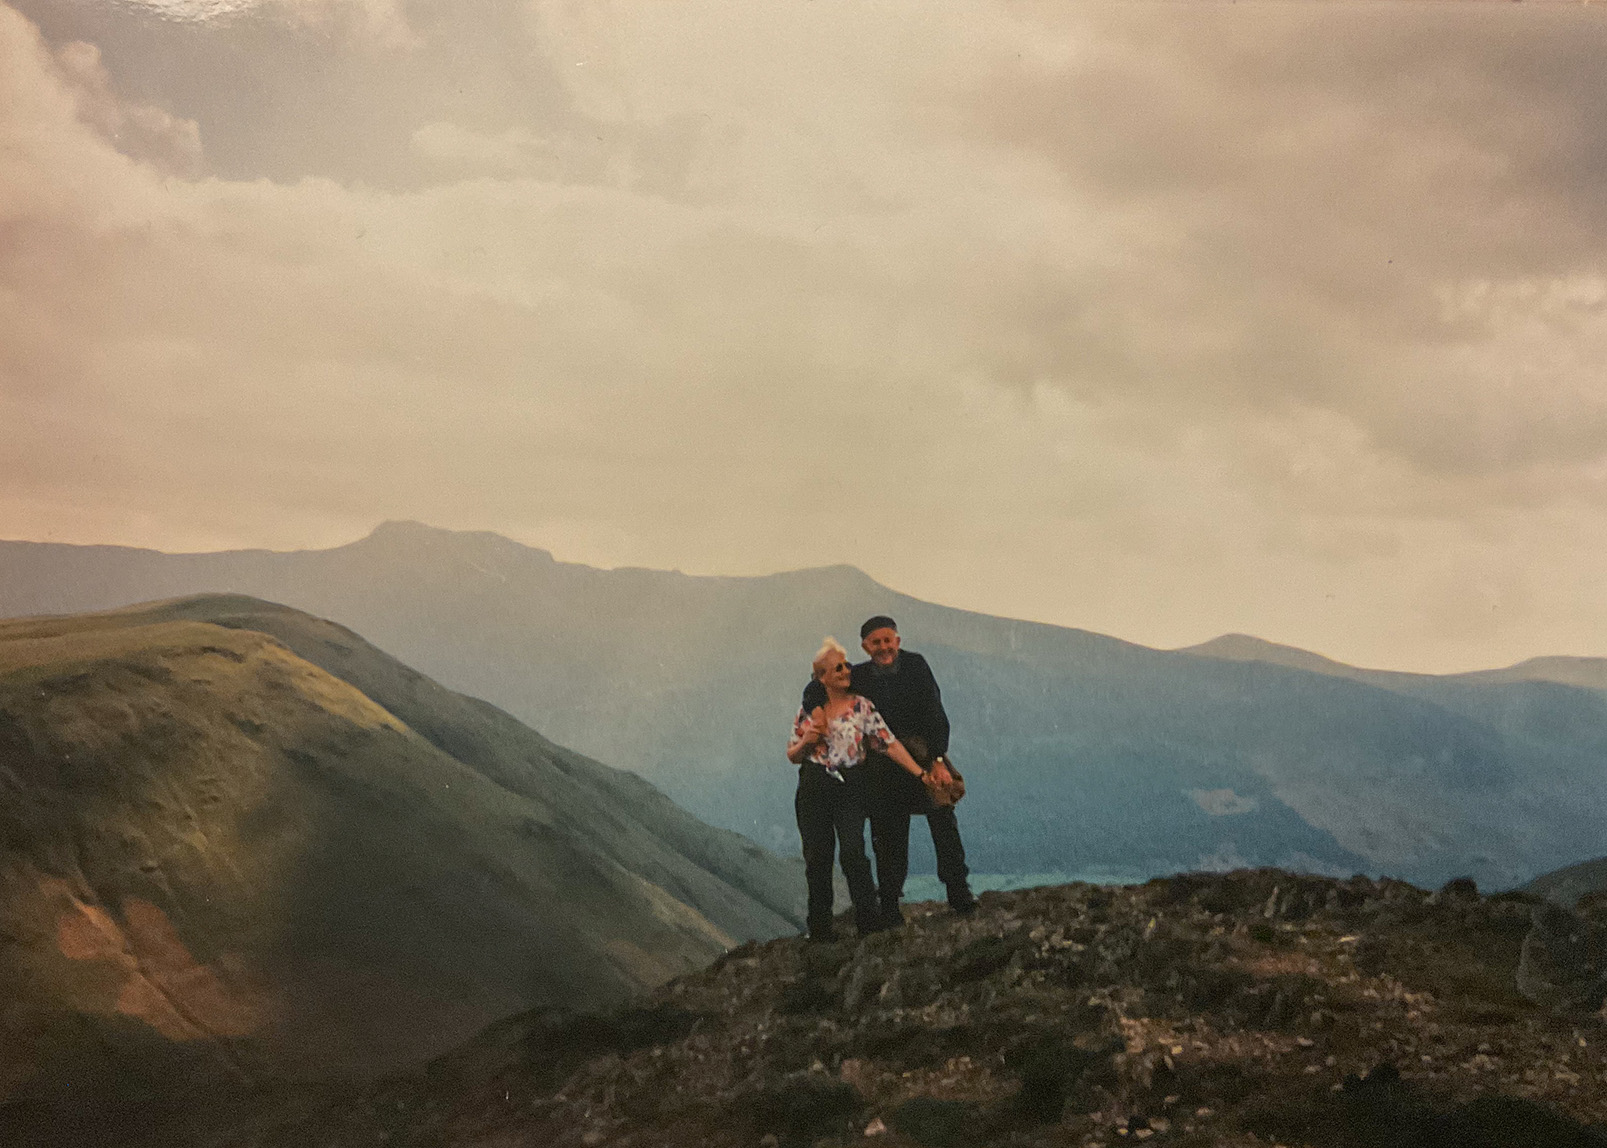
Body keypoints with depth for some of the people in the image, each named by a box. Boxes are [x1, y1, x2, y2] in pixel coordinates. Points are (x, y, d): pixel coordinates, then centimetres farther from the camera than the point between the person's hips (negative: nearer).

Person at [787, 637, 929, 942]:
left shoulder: (861, 706, 0)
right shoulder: (808, 710, 6)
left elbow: (890, 744, -4)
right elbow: (793, 756, 12)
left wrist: (920, 772, -11)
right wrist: (806, 741, -9)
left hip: (850, 787, -2)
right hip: (814, 790, 2)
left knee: (853, 853, -16)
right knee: (817, 857, 5)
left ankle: (869, 924, -8)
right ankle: (819, 929, 17)